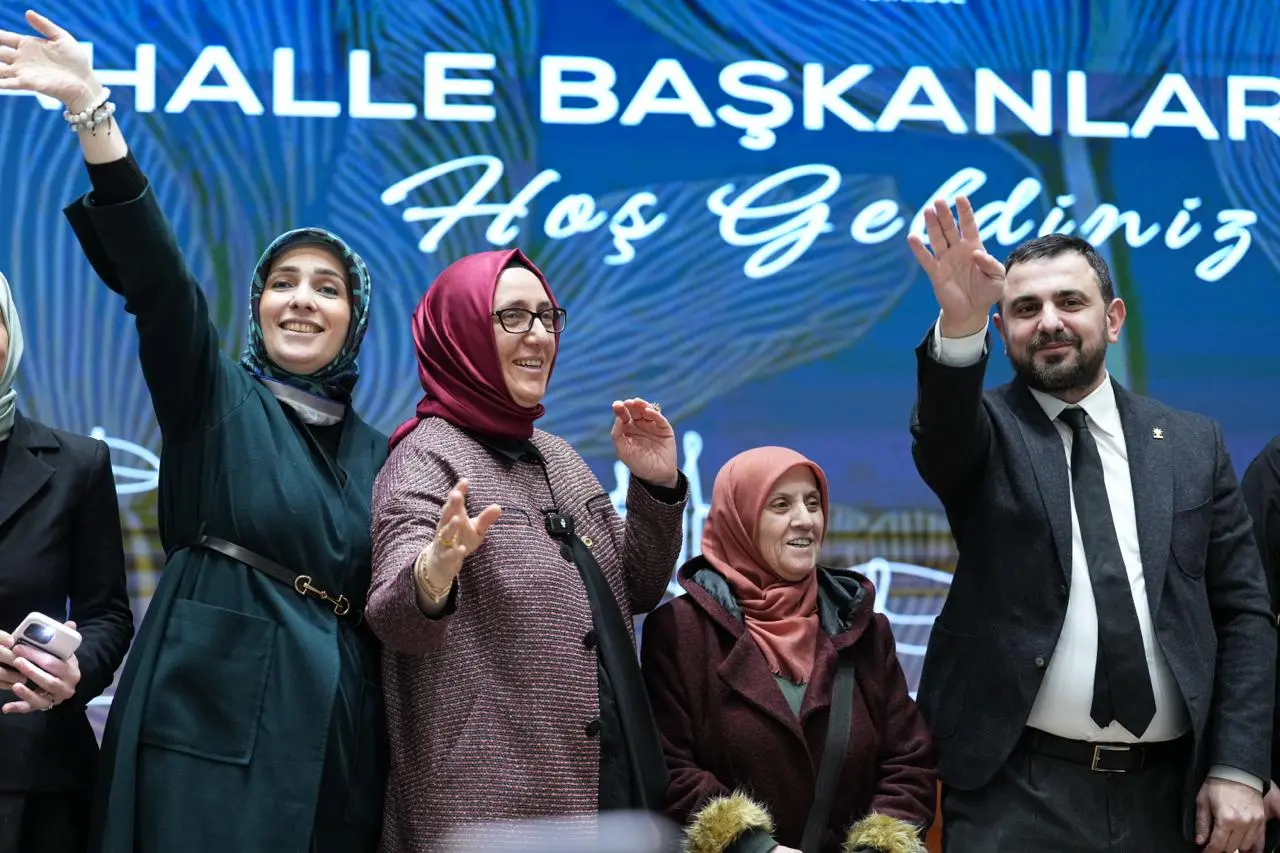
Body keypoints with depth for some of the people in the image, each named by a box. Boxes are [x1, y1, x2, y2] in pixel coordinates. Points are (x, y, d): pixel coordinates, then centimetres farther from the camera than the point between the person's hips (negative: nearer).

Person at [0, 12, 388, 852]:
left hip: (337, 739, 4)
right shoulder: (215, 399, 4)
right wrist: (93, 112, -24)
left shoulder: (373, 451, 16)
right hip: (211, 724, -4)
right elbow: (156, 276, -13)